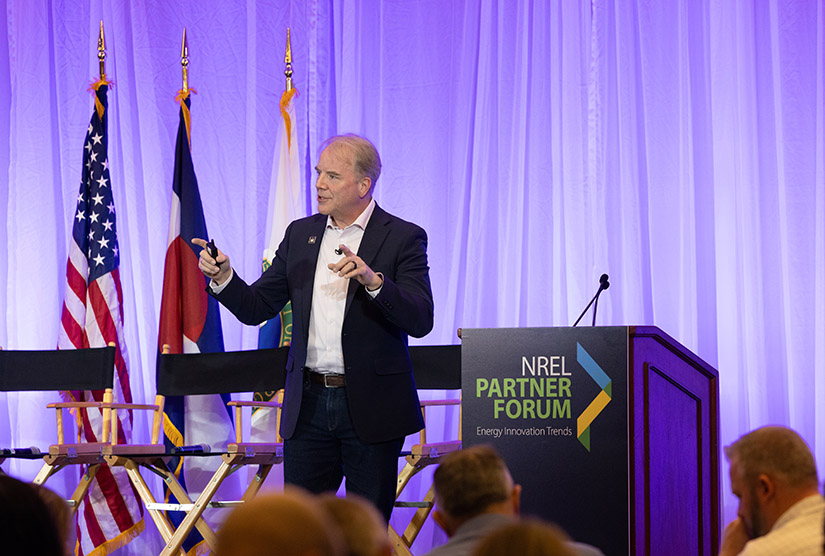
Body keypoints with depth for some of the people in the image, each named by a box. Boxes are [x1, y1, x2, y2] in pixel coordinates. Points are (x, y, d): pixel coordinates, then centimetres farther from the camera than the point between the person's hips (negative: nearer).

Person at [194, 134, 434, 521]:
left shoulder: (403, 238, -4)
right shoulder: (300, 234, 11)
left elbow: (421, 321, -16)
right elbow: (256, 308, 10)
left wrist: (373, 280, -31)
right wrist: (224, 278, -9)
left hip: (370, 408, -4)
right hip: (308, 405, 4)